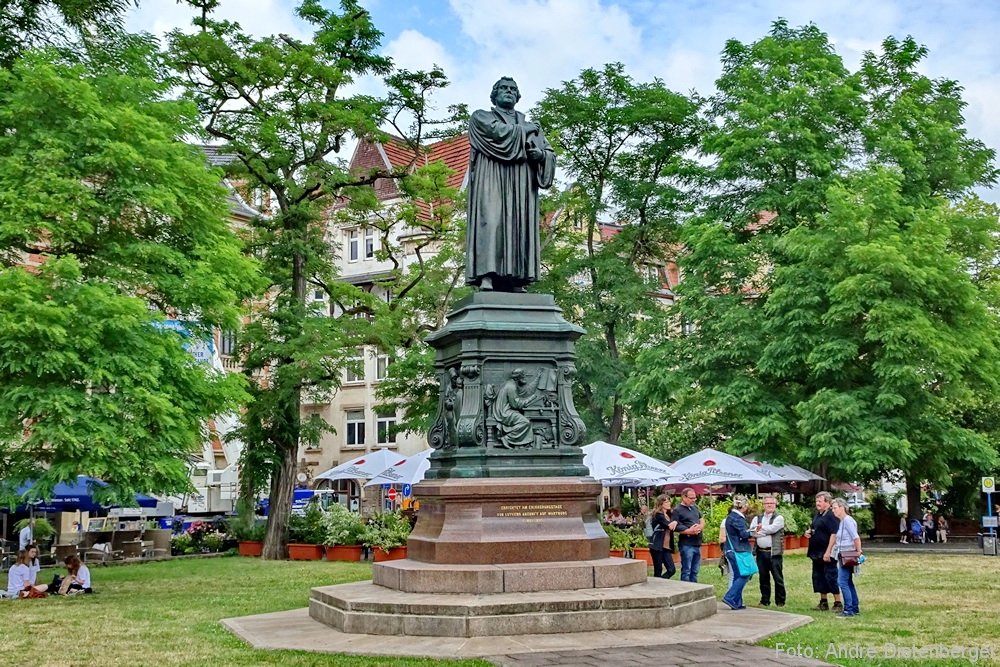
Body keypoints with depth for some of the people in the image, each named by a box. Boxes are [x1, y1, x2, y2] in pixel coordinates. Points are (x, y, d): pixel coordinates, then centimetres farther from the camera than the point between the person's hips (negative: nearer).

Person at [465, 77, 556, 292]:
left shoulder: (530, 126, 30)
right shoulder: (481, 117, 18)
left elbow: (551, 154, 19)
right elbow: (496, 132, -5)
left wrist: (540, 154, -5)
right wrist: (523, 130, 9)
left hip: (521, 185, 4)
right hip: (492, 179, -4)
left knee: (519, 224, -10)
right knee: (491, 221, -21)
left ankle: (515, 279, -17)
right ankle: (487, 276, -31)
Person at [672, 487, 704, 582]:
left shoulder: (695, 508, 15)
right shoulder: (677, 510, -7)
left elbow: (702, 520, 19)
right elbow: (674, 527, -16)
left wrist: (700, 526, -4)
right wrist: (689, 531, -20)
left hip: (697, 543, 7)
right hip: (686, 545, -7)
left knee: (694, 571, 13)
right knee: (686, 571, -3)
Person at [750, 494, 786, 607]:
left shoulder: (779, 518, 1)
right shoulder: (757, 518, 13)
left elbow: (772, 528, -16)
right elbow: (751, 531, -2)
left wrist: (760, 529, -5)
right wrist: (766, 532, -12)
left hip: (774, 552, -4)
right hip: (761, 552, 4)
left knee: (778, 578, 0)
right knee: (763, 578, 10)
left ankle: (780, 601, 9)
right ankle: (765, 601, 18)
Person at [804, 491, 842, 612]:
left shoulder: (831, 516, -16)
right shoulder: (817, 515, 14)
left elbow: (834, 534, -23)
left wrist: (828, 552, -25)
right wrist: (808, 532, 6)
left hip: (826, 554, -10)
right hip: (816, 553, 10)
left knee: (831, 577, -6)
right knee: (818, 577, 14)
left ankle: (838, 603, 1)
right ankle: (823, 602, 23)